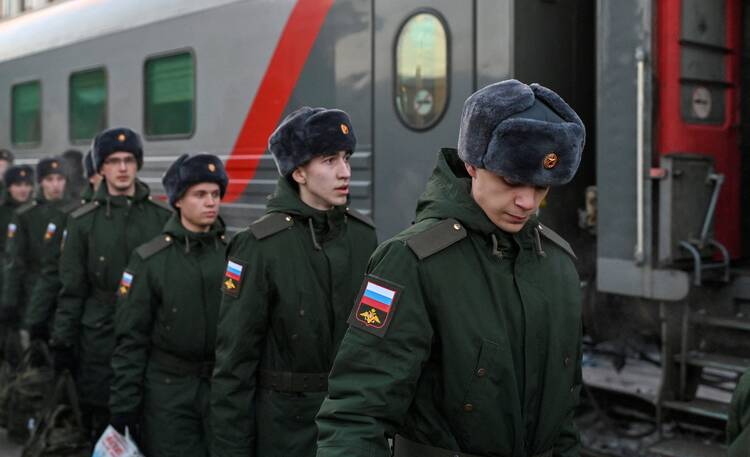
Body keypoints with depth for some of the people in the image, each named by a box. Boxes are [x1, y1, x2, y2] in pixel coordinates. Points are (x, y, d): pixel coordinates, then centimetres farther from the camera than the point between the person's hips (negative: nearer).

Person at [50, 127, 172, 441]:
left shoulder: (162, 217, 3)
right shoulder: (83, 221, 2)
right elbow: (71, 289, 4)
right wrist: (62, 342, 1)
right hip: (100, 339, 0)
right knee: (103, 424, 6)